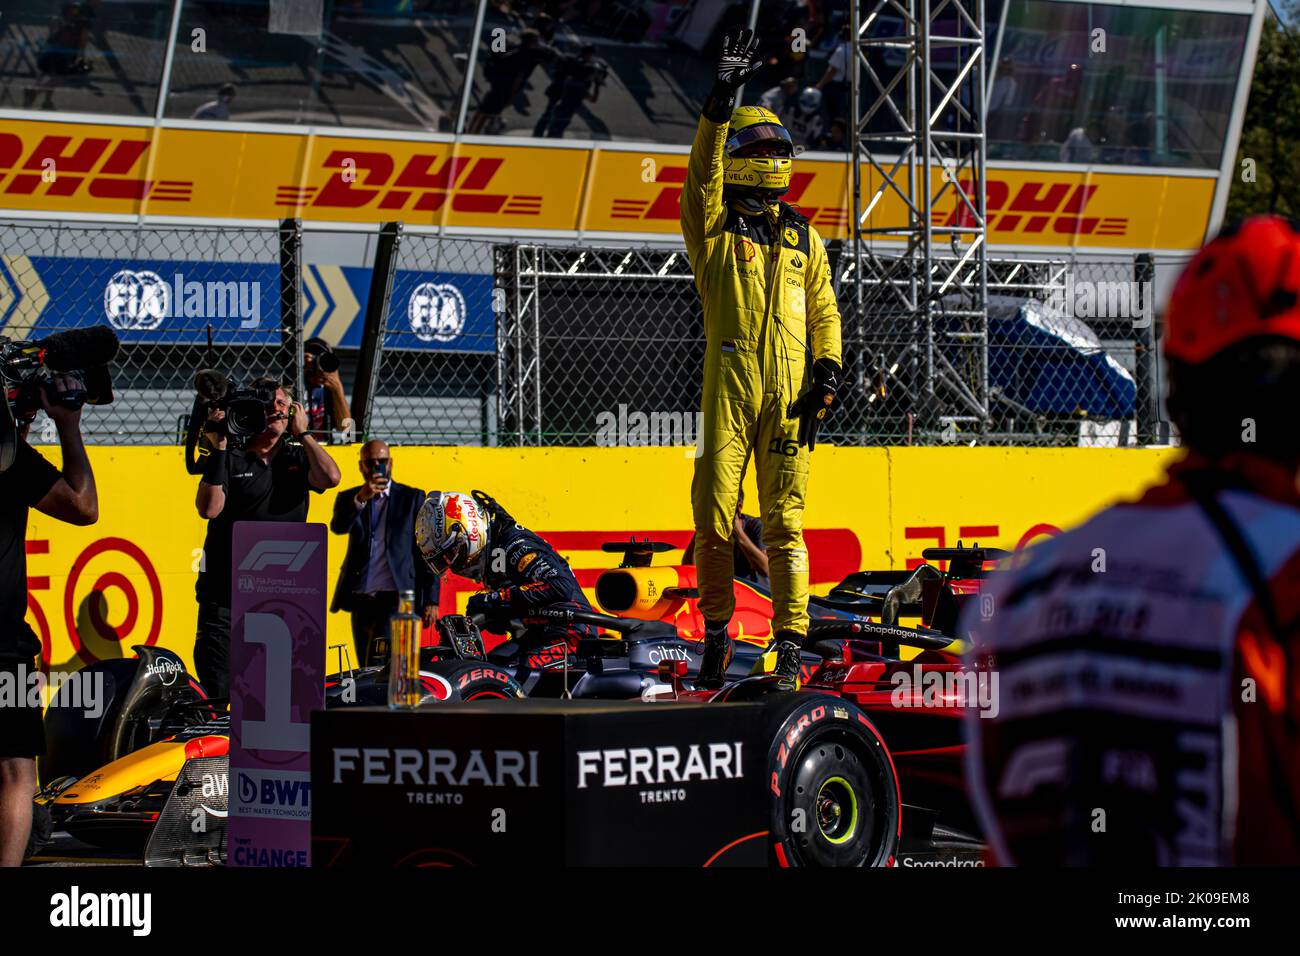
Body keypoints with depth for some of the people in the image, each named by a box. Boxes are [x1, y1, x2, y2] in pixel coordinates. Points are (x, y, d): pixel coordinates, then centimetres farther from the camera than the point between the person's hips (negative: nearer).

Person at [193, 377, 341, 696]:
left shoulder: (297, 457, 9)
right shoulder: (229, 458, 2)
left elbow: (330, 478, -10)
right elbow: (209, 509, -11)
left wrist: (302, 433, -2)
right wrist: (218, 450, -13)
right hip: (225, 595, -2)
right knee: (217, 693, -5)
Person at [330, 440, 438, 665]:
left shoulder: (412, 498, 7)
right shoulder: (349, 499, 13)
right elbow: (338, 527, -9)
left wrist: (431, 599, -2)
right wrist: (361, 499, -26)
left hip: (397, 598, -4)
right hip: (360, 598, 4)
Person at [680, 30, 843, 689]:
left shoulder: (802, 237, 18)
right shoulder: (714, 225, 9)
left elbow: (824, 310, 18)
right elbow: (704, 169, -9)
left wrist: (826, 373, 3)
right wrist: (722, 99, -20)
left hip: (789, 388, 2)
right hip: (729, 381, -2)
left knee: (784, 520, -3)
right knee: (714, 512, -5)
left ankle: (790, 644, -4)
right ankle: (716, 630, 11)